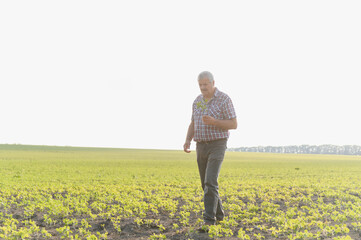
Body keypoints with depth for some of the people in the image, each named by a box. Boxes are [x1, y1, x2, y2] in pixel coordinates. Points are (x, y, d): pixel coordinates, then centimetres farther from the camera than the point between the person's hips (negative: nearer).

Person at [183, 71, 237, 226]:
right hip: (201, 147, 6)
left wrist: (213, 122, -25)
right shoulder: (197, 101, 11)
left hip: (217, 146, -6)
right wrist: (187, 141, -5)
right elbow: (193, 125, 14)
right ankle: (219, 214, 25)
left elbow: (234, 125, -10)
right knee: (206, 184, 9)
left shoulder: (224, 99, -8)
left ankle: (209, 218, -16)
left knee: (210, 182, -20)